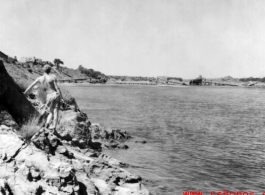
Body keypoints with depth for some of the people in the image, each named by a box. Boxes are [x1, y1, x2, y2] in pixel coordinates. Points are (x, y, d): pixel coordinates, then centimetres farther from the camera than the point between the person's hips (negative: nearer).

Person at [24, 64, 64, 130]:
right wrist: (61, 97, -5)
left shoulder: (39, 78, 4)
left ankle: (47, 122, -7)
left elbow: (31, 85, 15)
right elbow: (57, 88, -9)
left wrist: (25, 92, 30)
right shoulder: (53, 77, -5)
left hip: (49, 97, 2)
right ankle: (54, 126, -11)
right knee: (55, 112, 0)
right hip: (56, 95, -2)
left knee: (51, 112, 18)